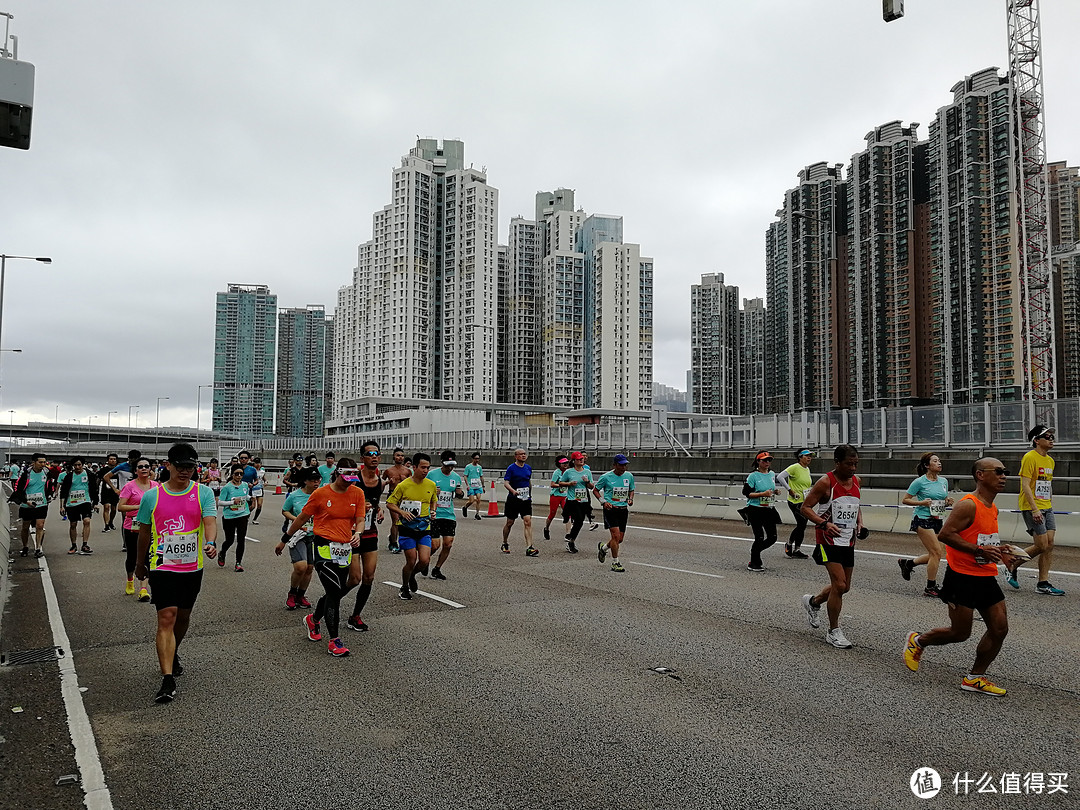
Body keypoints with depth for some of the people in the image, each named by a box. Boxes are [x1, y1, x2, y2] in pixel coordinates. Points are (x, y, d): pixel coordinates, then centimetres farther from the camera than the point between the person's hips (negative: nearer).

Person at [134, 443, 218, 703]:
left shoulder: (204, 493, -2)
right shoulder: (151, 496, 0)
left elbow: (210, 521, -15)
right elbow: (144, 532, 11)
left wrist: (211, 543, -35)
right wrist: (140, 564, 17)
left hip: (193, 567, 2)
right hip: (162, 566, -2)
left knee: (183, 616, 17)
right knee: (166, 619, -11)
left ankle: (174, 653, 45)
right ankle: (168, 680, -10)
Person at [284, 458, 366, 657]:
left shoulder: (357, 493, 4)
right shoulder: (321, 493, -6)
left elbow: (360, 520, 5)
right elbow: (302, 518, 5)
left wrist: (357, 534, -17)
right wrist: (286, 538, 13)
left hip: (345, 548, 5)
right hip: (324, 546, -5)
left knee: (336, 592, 13)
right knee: (334, 591, -13)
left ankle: (313, 620, 42)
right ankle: (334, 641, -5)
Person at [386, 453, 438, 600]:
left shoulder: (431, 485, 2)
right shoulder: (403, 485, -9)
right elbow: (390, 503, -2)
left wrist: (433, 510, 0)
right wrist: (402, 512, -19)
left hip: (424, 528, 3)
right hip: (407, 528, -3)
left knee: (425, 560, -7)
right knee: (411, 561, -3)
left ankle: (412, 576, 27)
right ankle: (404, 588, 22)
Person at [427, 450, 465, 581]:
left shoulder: (456, 477, 7)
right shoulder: (432, 474, -5)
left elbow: (459, 495, 20)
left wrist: (460, 493, -3)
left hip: (449, 515, 4)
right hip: (434, 514, -4)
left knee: (448, 544, -1)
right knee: (435, 545, -7)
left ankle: (437, 569, 18)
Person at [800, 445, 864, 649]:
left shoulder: (855, 480, 6)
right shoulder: (826, 482, -14)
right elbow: (805, 507, -13)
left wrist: (859, 523, 4)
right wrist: (825, 524, -27)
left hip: (848, 541, 7)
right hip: (829, 540, -7)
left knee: (844, 587, 13)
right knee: (839, 585, -13)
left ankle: (812, 602, 41)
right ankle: (833, 632, 3)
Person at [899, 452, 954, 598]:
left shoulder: (944, 481, 10)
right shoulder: (920, 482, -9)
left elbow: (944, 501, 22)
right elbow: (905, 500, -4)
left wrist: (948, 502, -1)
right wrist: (922, 502, -18)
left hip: (937, 521, 7)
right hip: (923, 520, -7)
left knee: (934, 554, 7)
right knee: (936, 552, -11)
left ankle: (907, 563, 30)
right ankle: (930, 588, 0)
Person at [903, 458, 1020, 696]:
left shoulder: (993, 509, 13)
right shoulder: (968, 505, -17)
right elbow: (945, 534, -22)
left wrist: (999, 552, 8)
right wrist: (979, 550, -24)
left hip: (986, 577, 9)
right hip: (962, 577, -9)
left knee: (1000, 629, 5)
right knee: (960, 633, -2)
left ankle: (975, 678, 17)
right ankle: (918, 641, 24)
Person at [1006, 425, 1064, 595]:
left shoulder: (1050, 460, 14)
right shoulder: (1030, 457, -12)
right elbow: (1025, 485, -17)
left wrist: (1051, 506, 18)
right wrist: (1034, 509, -22)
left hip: (1047, 508, 8)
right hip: (1032, 509, -8)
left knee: (1050, 544, 2)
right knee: (1042, 546, -8)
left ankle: (1043, 584, 8)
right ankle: (1011, 567, 11)